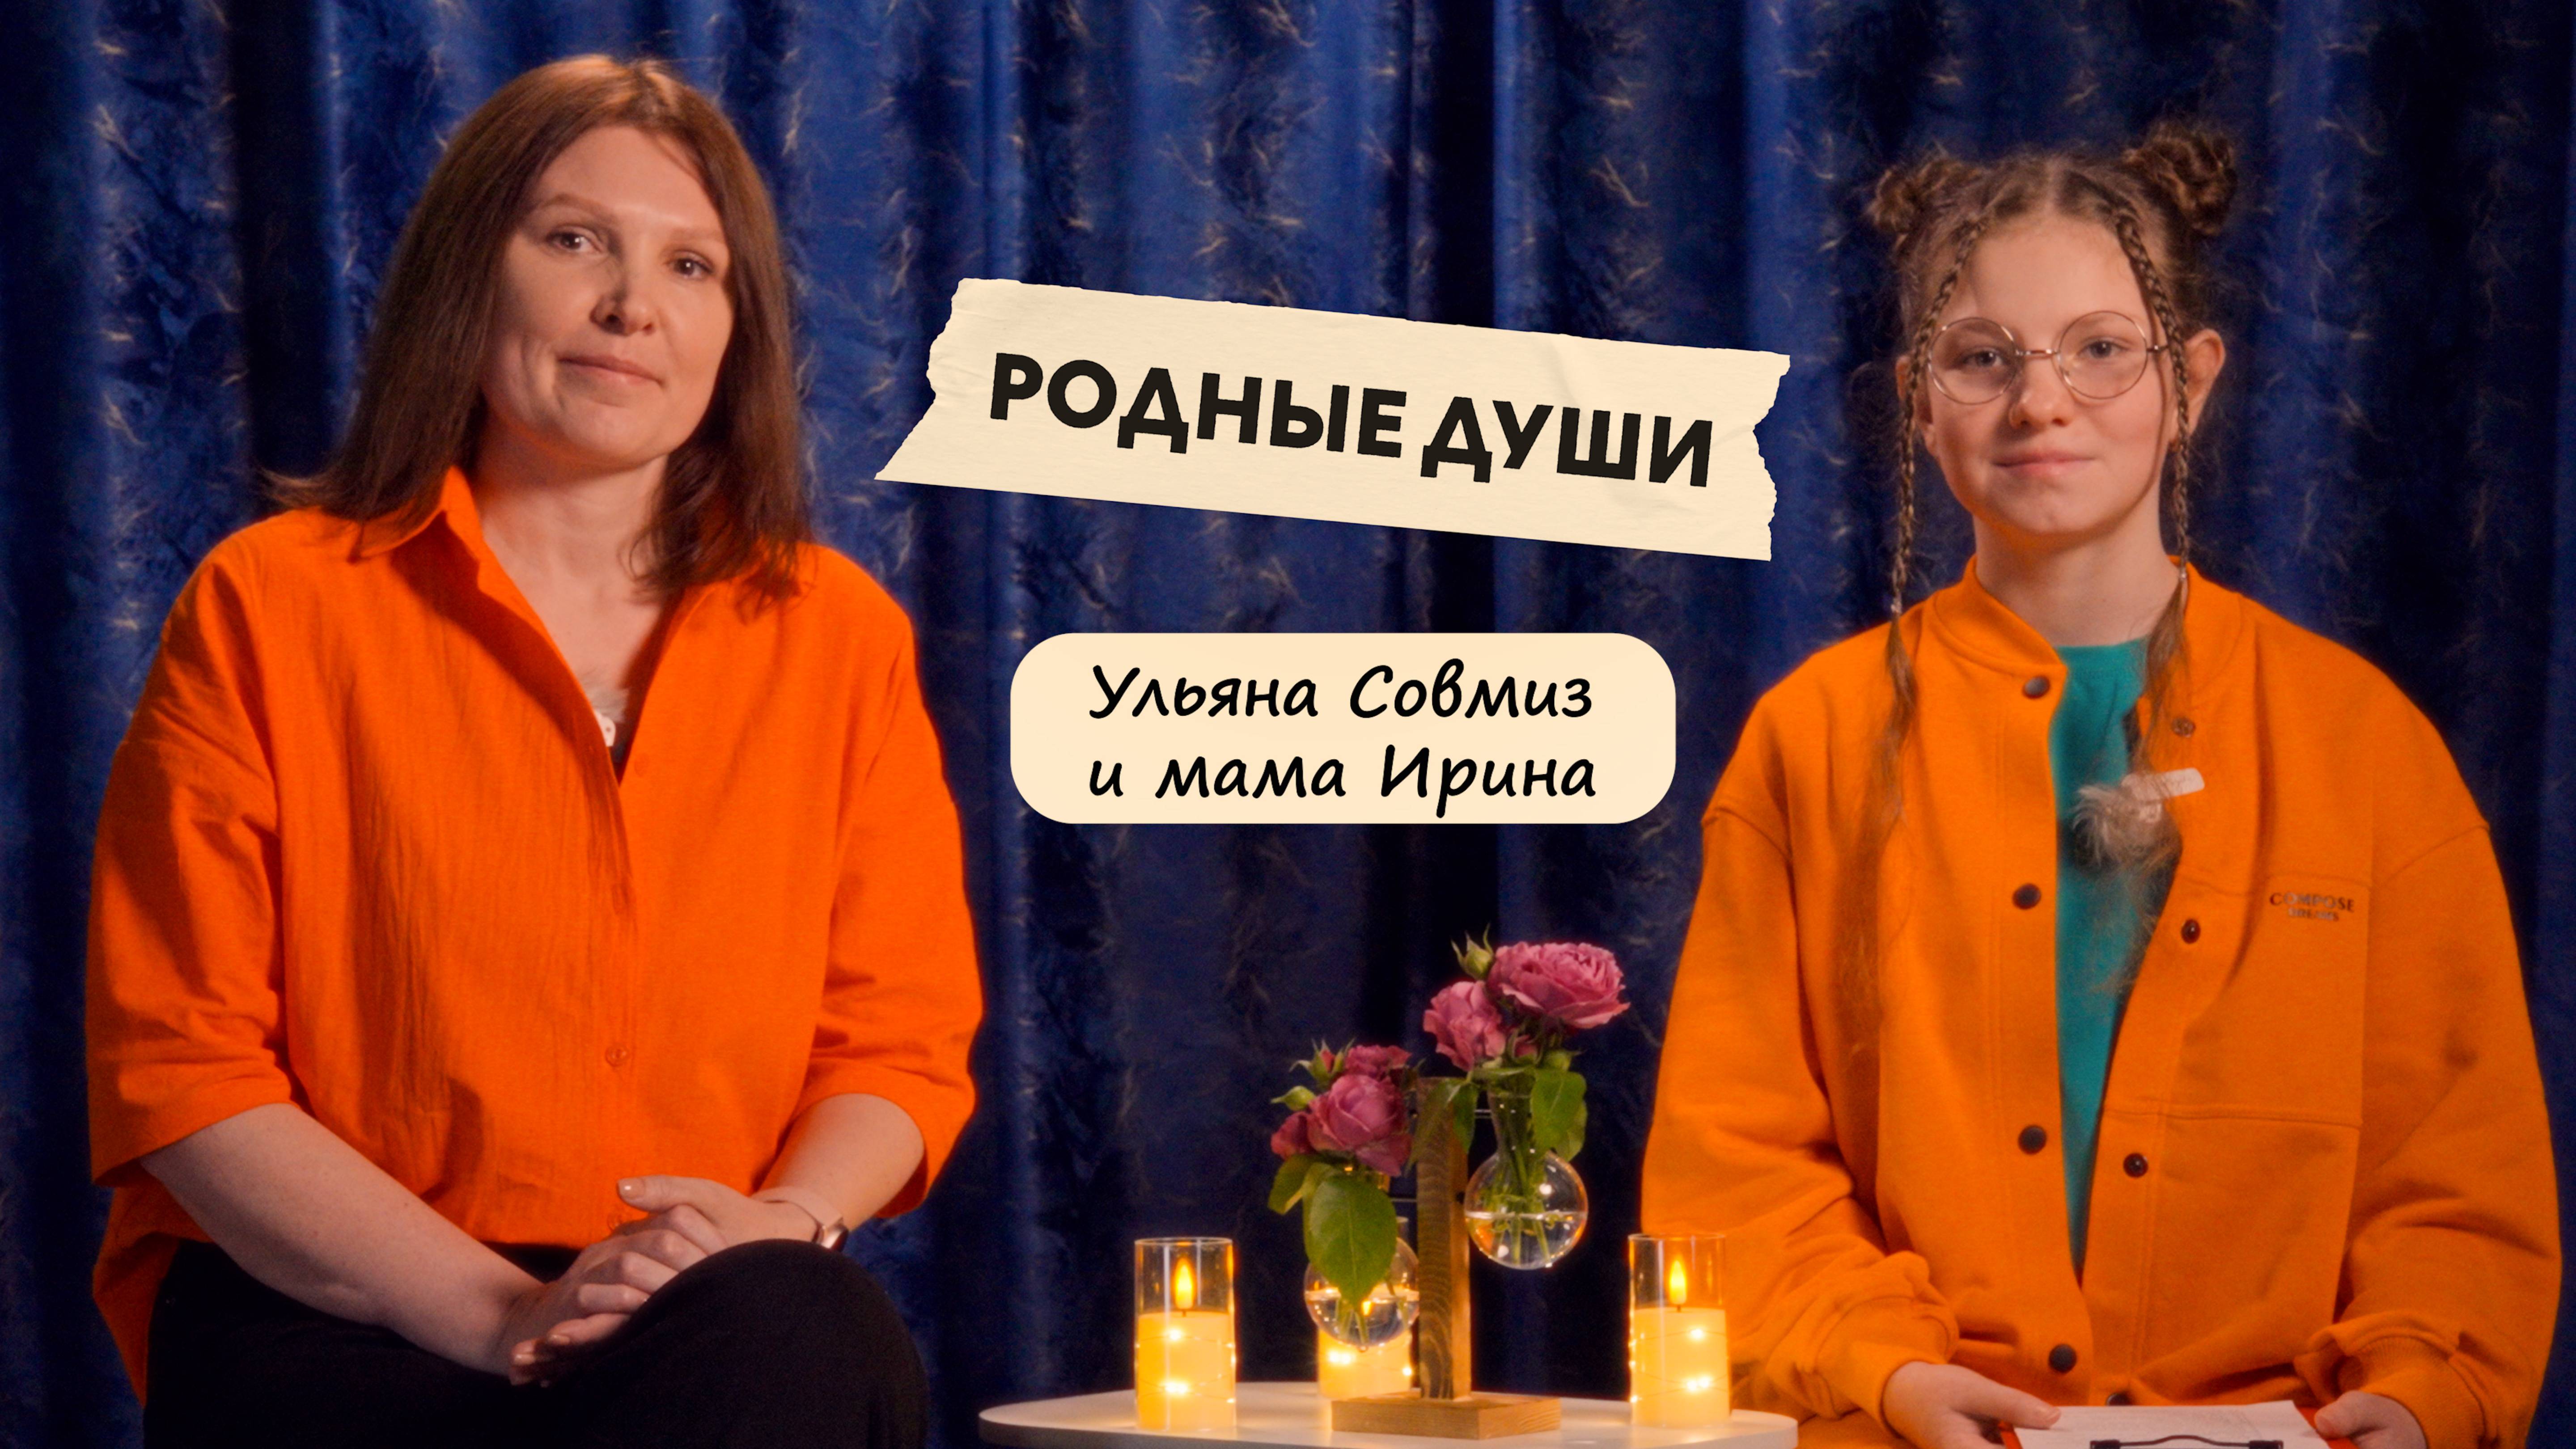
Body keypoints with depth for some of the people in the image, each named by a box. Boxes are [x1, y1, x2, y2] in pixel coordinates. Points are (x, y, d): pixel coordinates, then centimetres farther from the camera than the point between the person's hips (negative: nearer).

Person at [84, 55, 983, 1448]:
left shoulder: (838, 637, 14)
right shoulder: (270, 611, 4)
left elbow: (901, 1038, 13)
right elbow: (177, 1070, -2)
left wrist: (786, 1222, -12)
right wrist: (505, 1312, -15)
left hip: (722, 1322, 3)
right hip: (322, 1324, -3)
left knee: (813, 1335, -35)